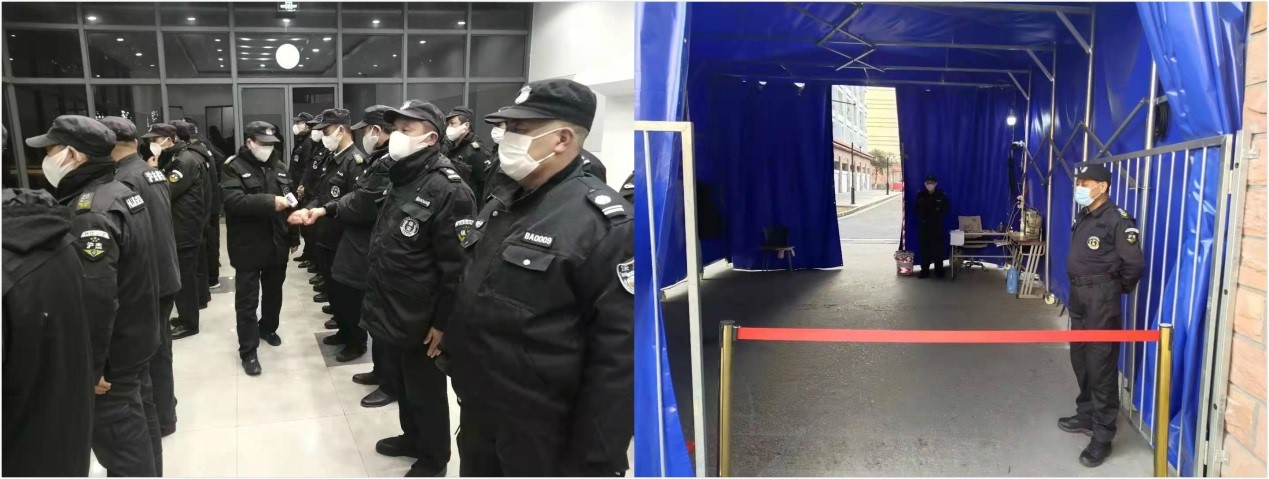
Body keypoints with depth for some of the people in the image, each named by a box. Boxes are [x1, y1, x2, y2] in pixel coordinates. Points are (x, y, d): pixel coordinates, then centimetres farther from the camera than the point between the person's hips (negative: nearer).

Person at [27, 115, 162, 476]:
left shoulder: (88, 213, -25)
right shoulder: (120, 192, 7)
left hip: (112, 352, -10)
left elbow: (95, 300, -30)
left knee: (120, 442, 1)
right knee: (138, 423, 22)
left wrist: (90, 366, -21)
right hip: (136, 340, 10)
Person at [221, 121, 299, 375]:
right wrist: (269, 201, -32)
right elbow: (234, 201, -24)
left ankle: (268, 328, 41)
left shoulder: (278, 166, 10)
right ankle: (248, 350, 8)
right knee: (247, 299, 1)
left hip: (277, 243, 6)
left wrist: (294, 236, 13)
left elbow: (289, 202, 14)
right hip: (249, 246, -5)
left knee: (274, 292, 19)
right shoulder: (233, 168, -9)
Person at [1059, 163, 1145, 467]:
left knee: (1100, 365, -6)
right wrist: (1080, 287, 11)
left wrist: (1119, 289, -2)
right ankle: (1086, 416, 34)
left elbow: (1135, 263, -17)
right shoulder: (1084, 218, 11)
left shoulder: (1117, 220, -16)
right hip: (1079, 296, 9)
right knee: (1080, 358, 19)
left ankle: (1102, 436, 0)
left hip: (1101, 299, -9)